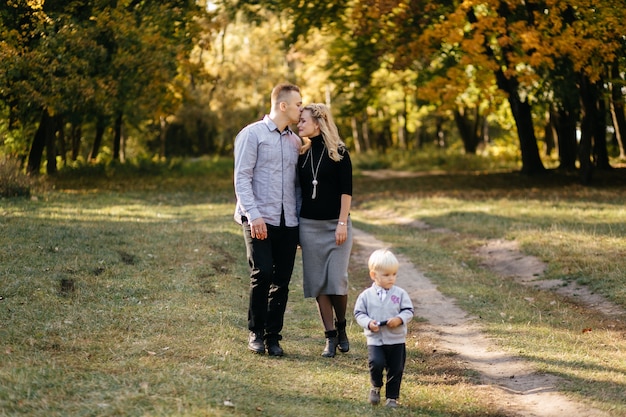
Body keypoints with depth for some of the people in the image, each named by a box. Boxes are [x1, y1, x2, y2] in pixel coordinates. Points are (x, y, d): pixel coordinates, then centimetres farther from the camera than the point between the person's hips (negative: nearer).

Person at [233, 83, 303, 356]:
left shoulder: (294, 141, 15)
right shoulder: (253, 134, -2)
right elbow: (241, 178, -8)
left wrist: (299, 218, 9)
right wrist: (254, 215, -16)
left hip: (287, 221, 5)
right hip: (259, 219, -5)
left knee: (282, 281, 3)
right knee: (262, 274, -14)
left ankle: (273, 336, 12)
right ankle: (256, 332, 2)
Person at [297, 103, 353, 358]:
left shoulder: (338, 153, -4)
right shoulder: (302, 154, 8)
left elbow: (346, 191, -7)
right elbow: (299, 190, 11)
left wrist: (342, 223, -14)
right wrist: (295, 229, 8)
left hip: (335, 224, -4)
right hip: (309, 225, 4)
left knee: (337, 280, -9)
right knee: (317, 282, 1)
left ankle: (341, 327, 15)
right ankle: (330, 336, 8)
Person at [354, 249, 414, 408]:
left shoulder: (400, 294, -1)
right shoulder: (366, 295, -2)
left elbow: (408, 311, 0)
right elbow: (359, 313, 2)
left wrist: (399, 319, -19)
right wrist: (368, 323, -17)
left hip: (397, 340, 2)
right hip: (375, 339, -1)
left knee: (396, 370, 5)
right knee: (376, 363, -21)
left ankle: (392, 397, 22)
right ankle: (376, 387, 8)